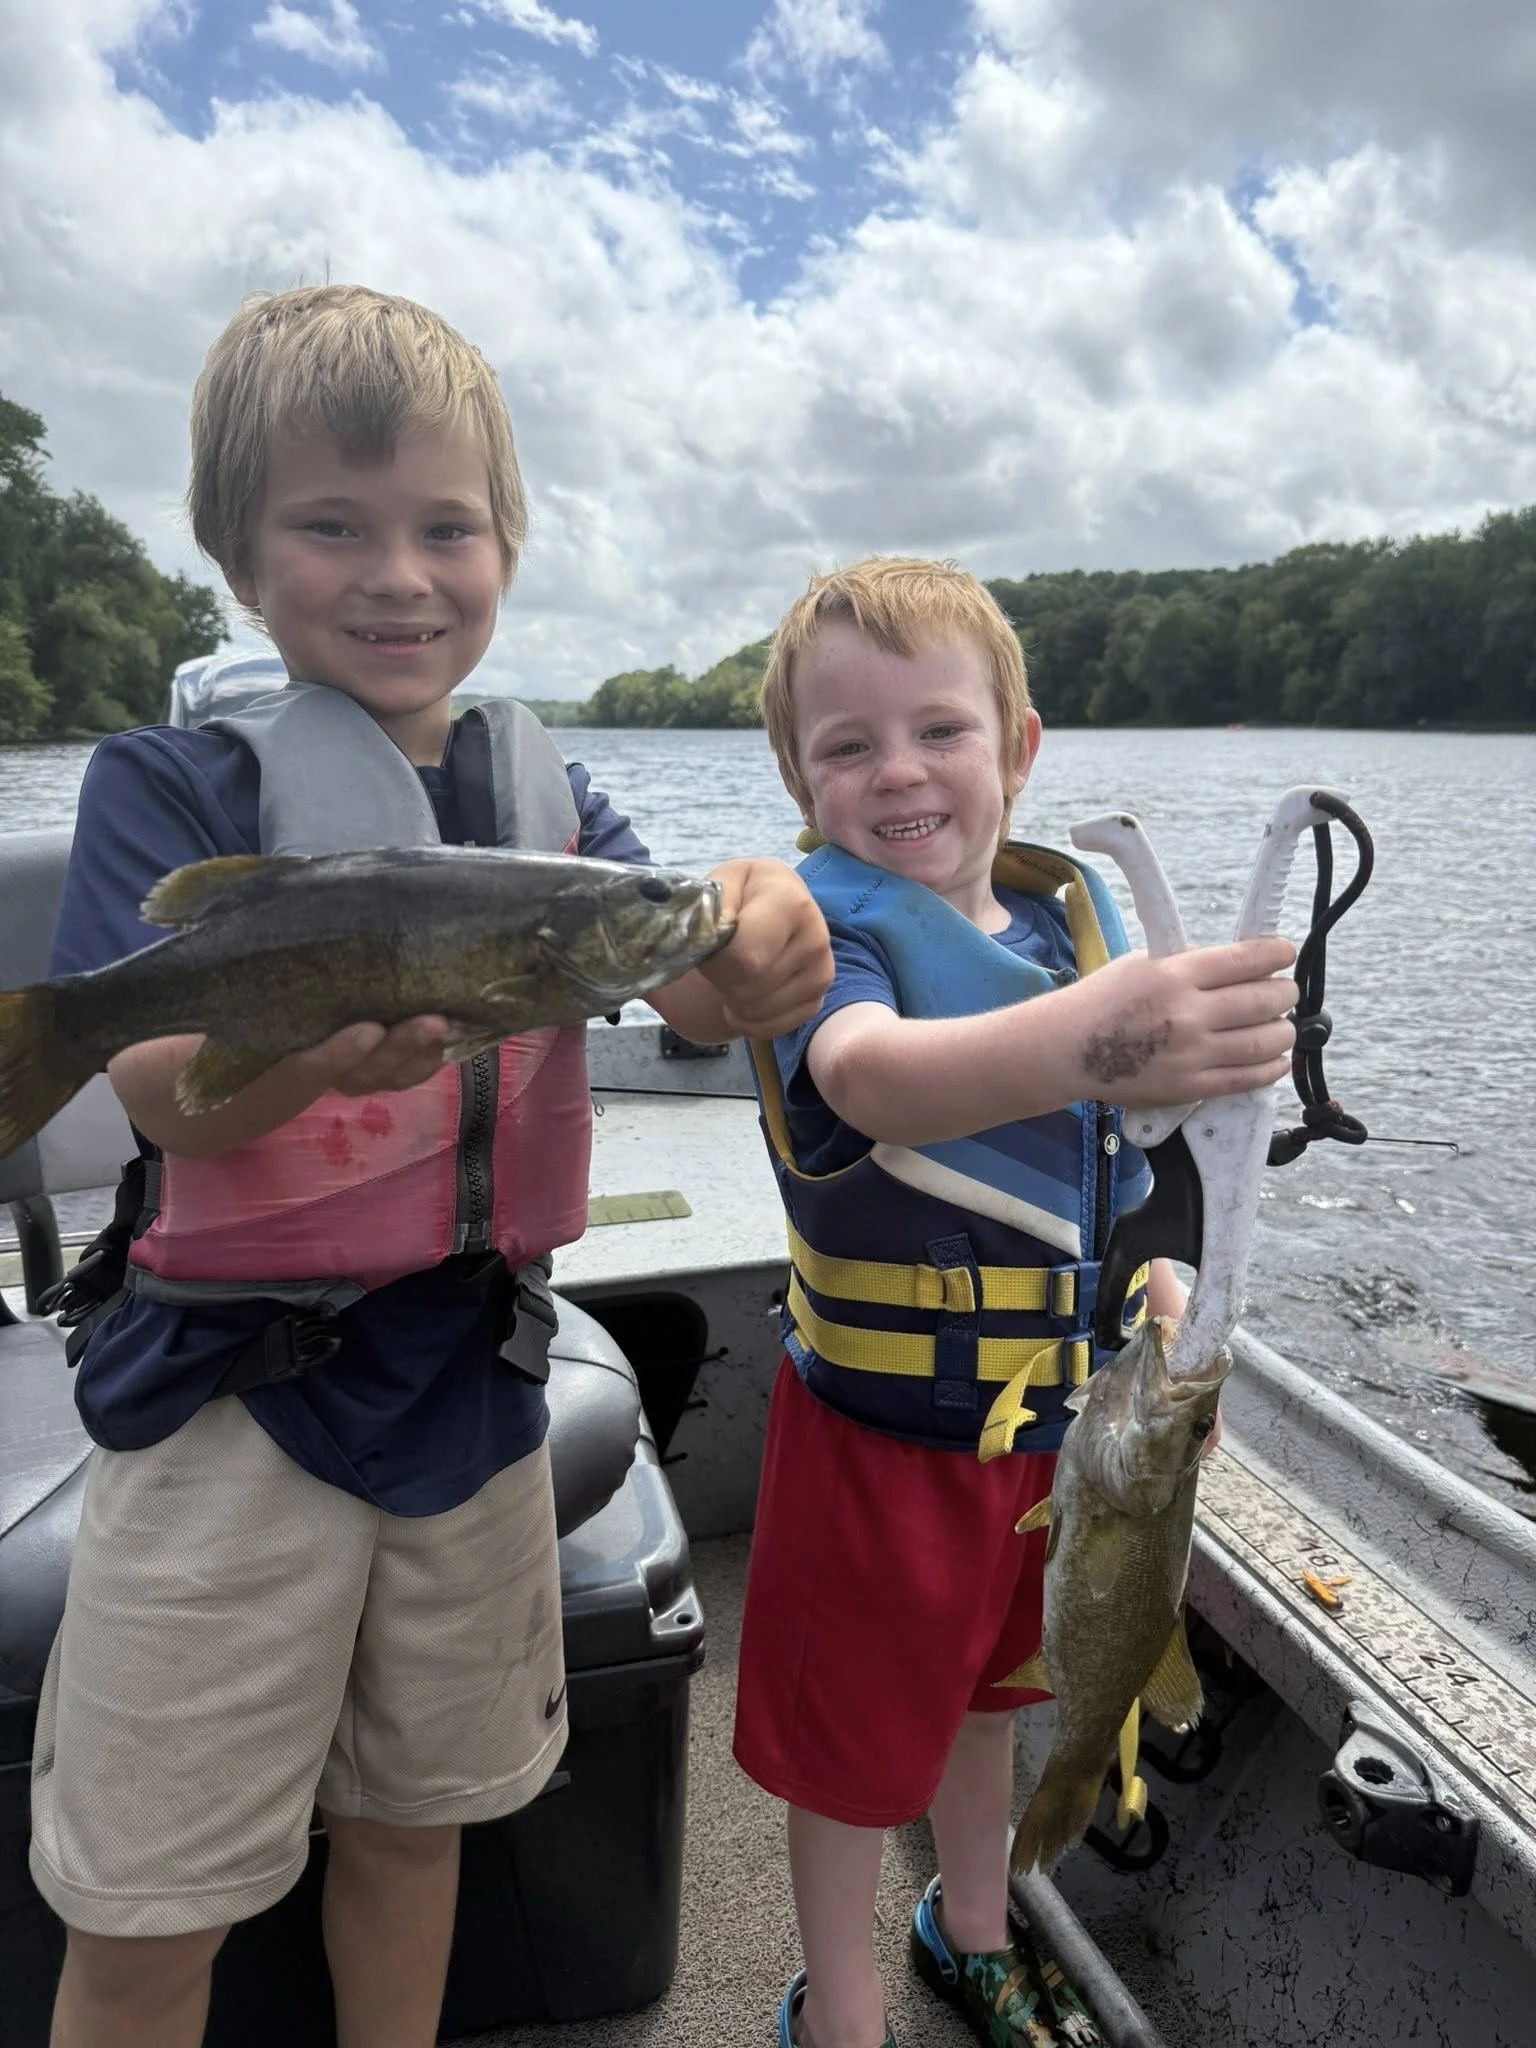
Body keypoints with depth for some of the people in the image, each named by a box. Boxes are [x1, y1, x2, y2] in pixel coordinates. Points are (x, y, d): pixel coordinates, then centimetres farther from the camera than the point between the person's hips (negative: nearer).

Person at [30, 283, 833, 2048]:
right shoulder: (172, 784, -7)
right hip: (233, 1397, -3)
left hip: (473, 1384, 4)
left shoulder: (547, 798, 4)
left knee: (412, 1823, 21)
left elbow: (684, 981, -12)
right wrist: (313, 1047, -41)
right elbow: (158, 1093, -19)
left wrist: (756, 954, -35)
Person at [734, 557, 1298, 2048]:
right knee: (853, 1730, 14)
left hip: (1049, 1410, 6)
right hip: (878, 1424, -5)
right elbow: (870, 1075, -46)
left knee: (989, 1688, 27)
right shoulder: (826, 919, -21)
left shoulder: (1073, 909, -2)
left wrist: (1163, 1311, 6)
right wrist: (1072, 1041, -63)